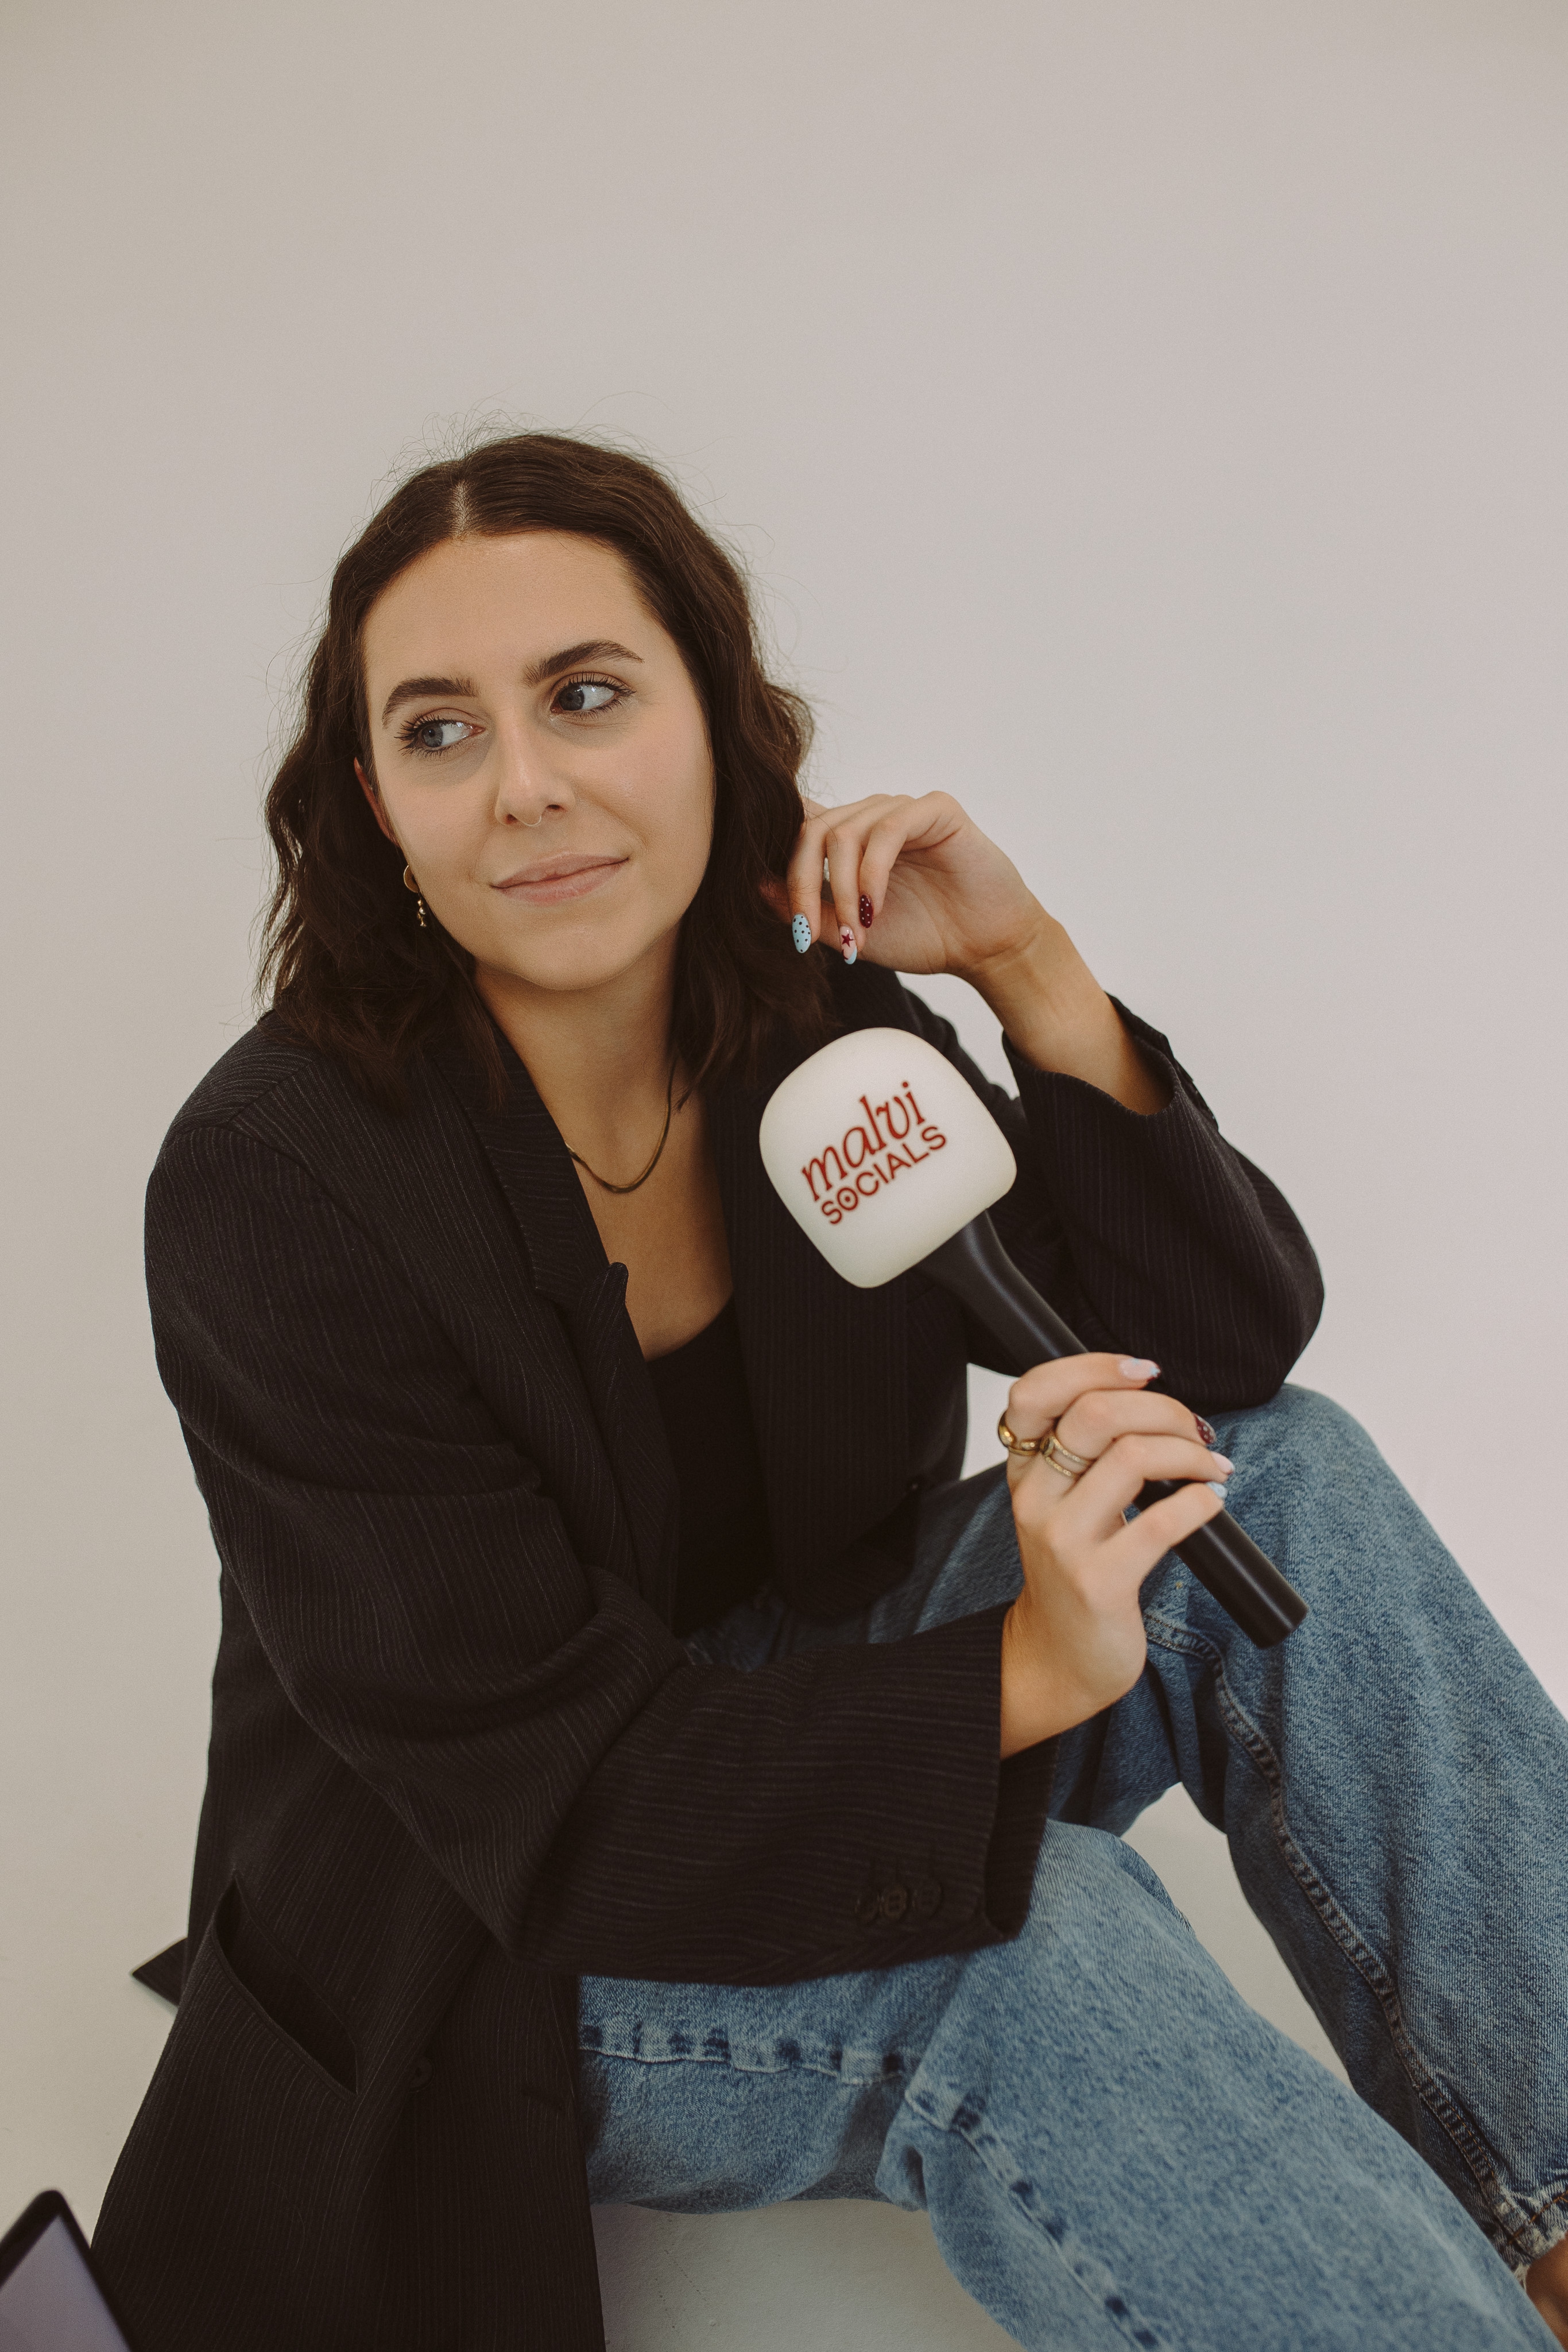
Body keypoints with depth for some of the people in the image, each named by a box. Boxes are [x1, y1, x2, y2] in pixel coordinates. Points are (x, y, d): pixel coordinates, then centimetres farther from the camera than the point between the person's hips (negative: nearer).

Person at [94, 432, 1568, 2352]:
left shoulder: (822, 1017, -7)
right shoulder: (270, 1184, -23)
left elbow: (1228, 1345, -8)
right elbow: (548, 1791, -24)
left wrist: (1032, 972, -19)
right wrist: (1024, 1673, -34)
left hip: (810, 1722, 6)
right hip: (492, 1954, -5)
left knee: (1292, 1476, -14)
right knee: (1030, 1933, -34)